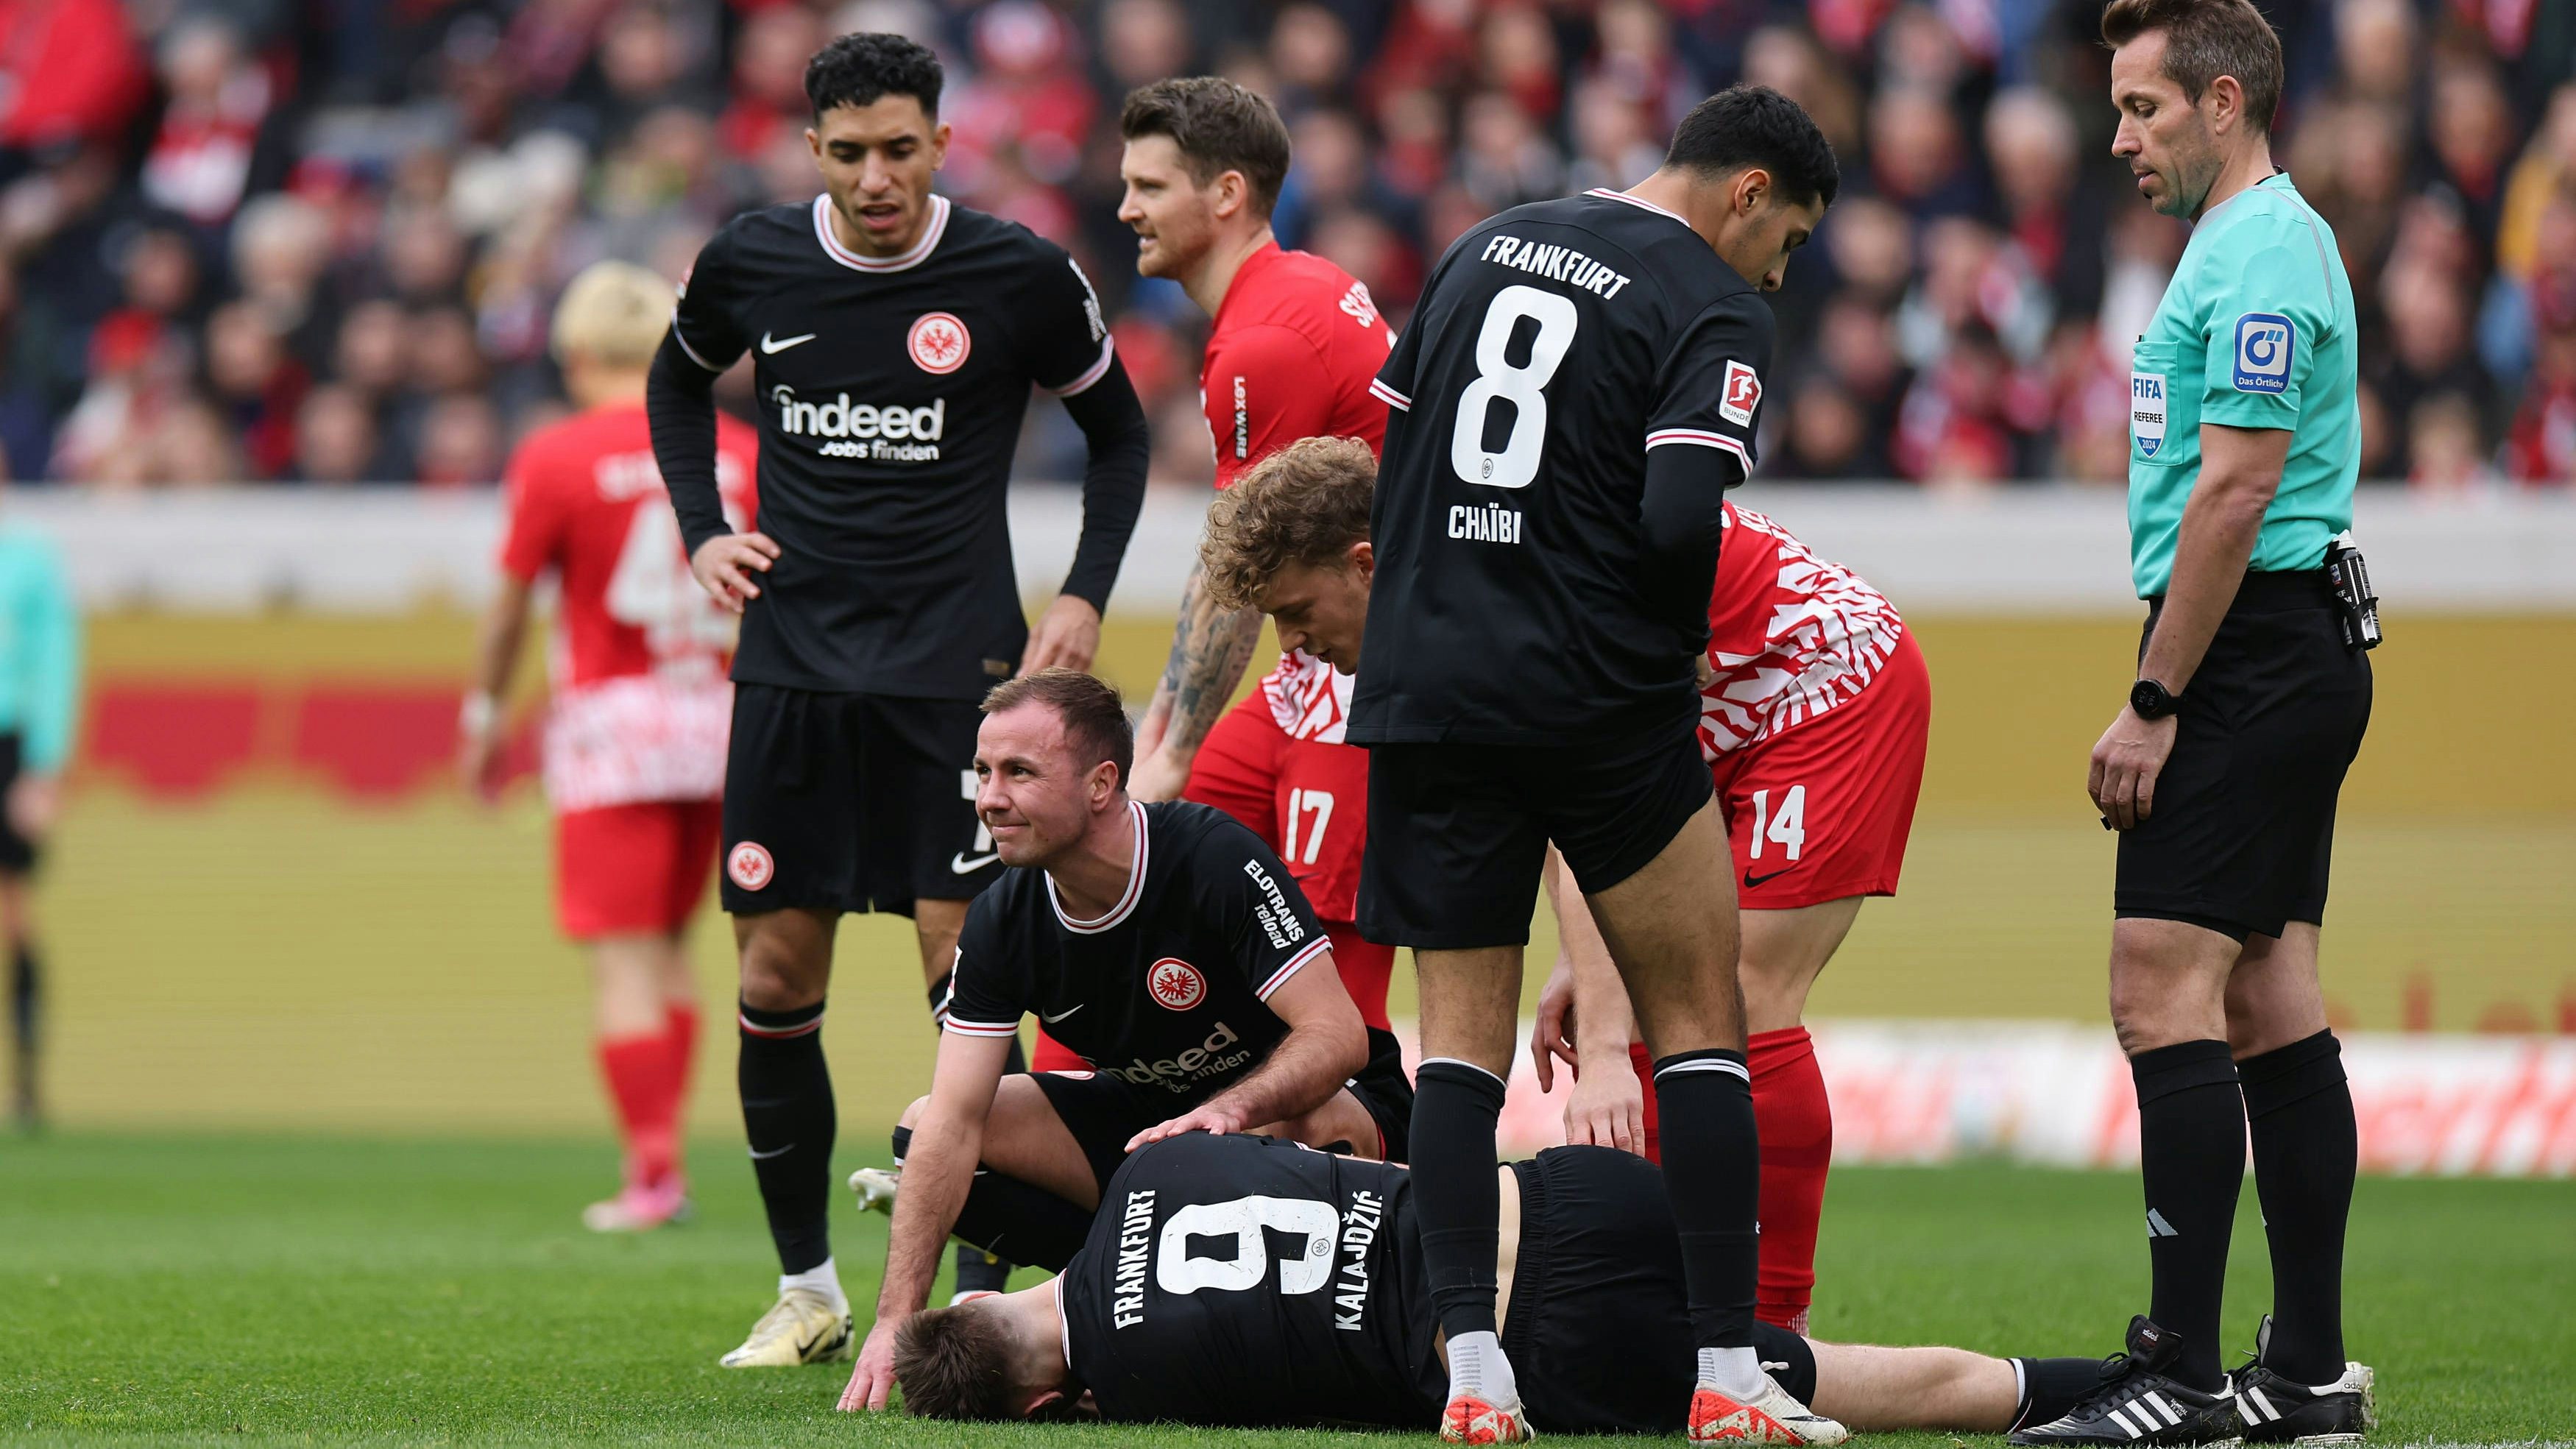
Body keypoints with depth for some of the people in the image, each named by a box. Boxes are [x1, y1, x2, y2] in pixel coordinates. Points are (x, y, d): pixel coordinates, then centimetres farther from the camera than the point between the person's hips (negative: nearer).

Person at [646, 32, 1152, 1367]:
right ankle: (807, 1292, 15)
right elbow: (678, 382, 21)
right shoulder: (752, 264, 0)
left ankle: (982, 1296, -1)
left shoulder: (1021, 279, -7)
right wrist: (701, 532, 8)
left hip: (955, 666, -3)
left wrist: (1085, 595, -1)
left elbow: (1117, 430, 9)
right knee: (776, 979, 2)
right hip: (792, 659, 3)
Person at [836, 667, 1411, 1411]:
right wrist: (897, 1319, -27)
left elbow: (1338, 1035, -30)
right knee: (921, 1132, -12)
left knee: (1295, 1134, -42)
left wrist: (1231, 1107, -50)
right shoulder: (1003, 924, -14)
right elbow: (953, 1123, -18)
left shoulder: (1215, 859, -28)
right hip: (1145, 1107, 5)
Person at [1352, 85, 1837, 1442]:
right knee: (1699, 1021, 5)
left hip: (1423, 687, 5)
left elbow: (1393, 450, 16)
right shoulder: (1715, 309, -6)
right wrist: (1675, 644, 1)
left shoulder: (1481, 248, 14)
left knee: (1461, 1034, 8)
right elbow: (1678, 524, -18)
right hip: (1599, 700, -5)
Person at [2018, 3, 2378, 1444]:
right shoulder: (2267, 242, 19)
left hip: (2248, 651, -11)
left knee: (2166, 992, -13)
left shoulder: (2259, 257, -14)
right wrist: (2175, 691, 20)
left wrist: (2154, 705, -19)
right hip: (2295, 661, 11)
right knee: (2272, 1004, 9)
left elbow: (2233, 492, -20)